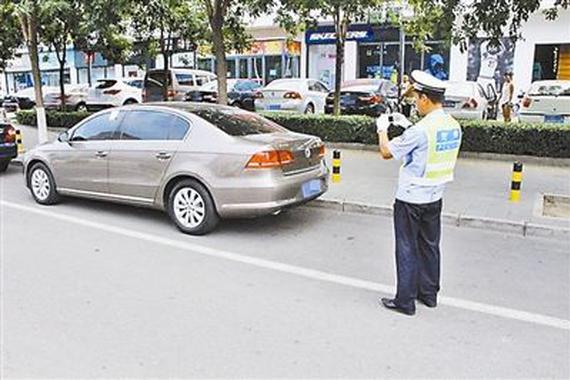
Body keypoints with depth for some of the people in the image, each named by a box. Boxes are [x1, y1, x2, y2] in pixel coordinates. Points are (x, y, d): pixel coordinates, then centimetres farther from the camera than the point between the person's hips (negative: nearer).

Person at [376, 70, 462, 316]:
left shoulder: (420, 130, -23)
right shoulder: (454, 127, 2)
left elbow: (387, 152, -13)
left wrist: (382, 129, 4)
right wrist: (406, 126, 15)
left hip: (410, 199, -7)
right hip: (435, 197, 8)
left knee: (408, 250, 3)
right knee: (430, 247, 18)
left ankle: (405, 301, 13)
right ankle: (429, 294, 31)